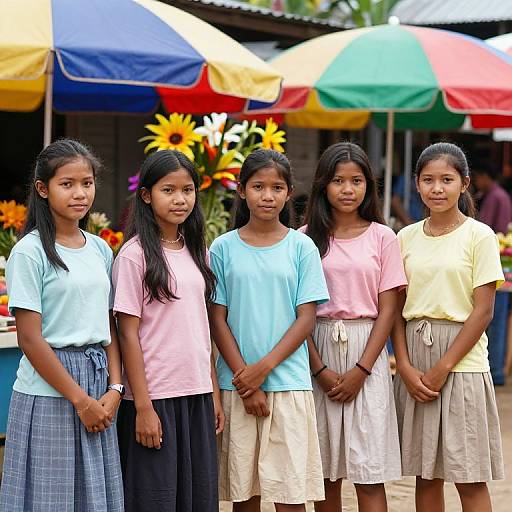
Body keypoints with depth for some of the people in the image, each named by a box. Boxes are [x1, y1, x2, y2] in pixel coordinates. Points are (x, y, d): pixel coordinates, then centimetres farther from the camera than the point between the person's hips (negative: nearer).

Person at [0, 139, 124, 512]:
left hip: (98, 387, 5)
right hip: (48, 392, -5)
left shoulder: (100, 249, 9)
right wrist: (81, 399, -12)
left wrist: (114, 389, -3)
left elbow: (109, 327, 11)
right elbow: (30, 339, -12)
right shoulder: (30, 252, -9)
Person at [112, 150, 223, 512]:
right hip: (155, 396, -6)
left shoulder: (197, 252, 10)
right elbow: (128, 333, -10)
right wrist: (142, 406, -14)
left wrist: (214, 393, 10)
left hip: (197, 394, 6)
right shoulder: (135, 254, -8)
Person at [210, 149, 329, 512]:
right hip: (237, 386, 1)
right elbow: (218, 320, 3)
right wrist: (244, 376, -7)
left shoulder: (301, 247, 2)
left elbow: (306, 318, -1)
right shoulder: (224, 248, 4)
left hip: (288, 383, -1)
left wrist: (265, 367, -11)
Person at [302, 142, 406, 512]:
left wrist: (360, 371, -9)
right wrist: (320, 369, -8)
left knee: (369, 474, -3)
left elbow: (388, 310, 0)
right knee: (326, 472, 6)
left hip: (366, 353, -1)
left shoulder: (382, 237, 3)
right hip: (318, 351, 1)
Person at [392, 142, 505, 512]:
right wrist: (405, 366, -6)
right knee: (426, 474, 9)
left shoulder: (479, 236, -4)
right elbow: (396, 308, 7)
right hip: (415, 365, 4)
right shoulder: (407, 238, 8)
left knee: (470, 478, -1)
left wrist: (444, 367, -12)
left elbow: (483, 311, -8)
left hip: (461, 361, -4)